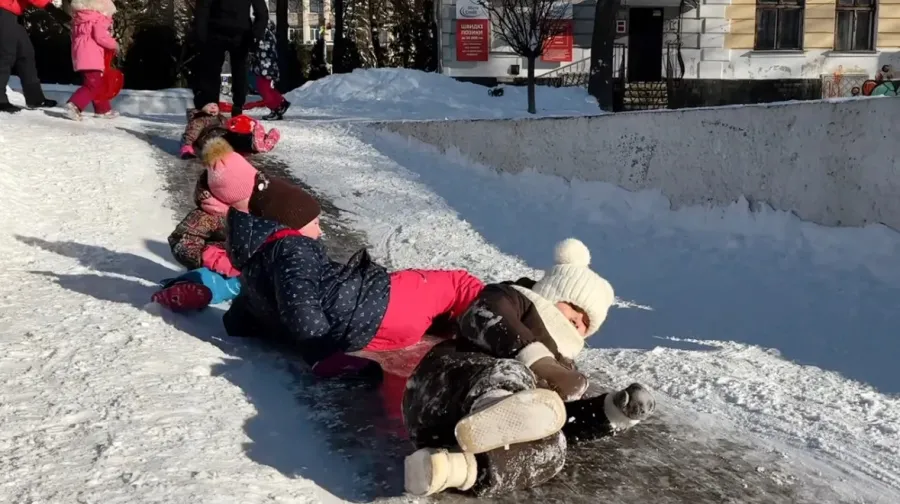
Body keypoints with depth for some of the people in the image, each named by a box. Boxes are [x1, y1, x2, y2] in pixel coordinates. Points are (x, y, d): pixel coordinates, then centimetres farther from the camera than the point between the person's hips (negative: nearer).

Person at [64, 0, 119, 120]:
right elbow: (100, 37, -21)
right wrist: (114, 44, -4)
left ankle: (103, 109, 30)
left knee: (99, 84, 21)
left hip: (82, 56, 10)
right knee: (93, 85, -11)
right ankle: (74, 105, -24)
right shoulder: (99, 17, -11)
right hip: (91, 57, -10)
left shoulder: (80, 16, 17)